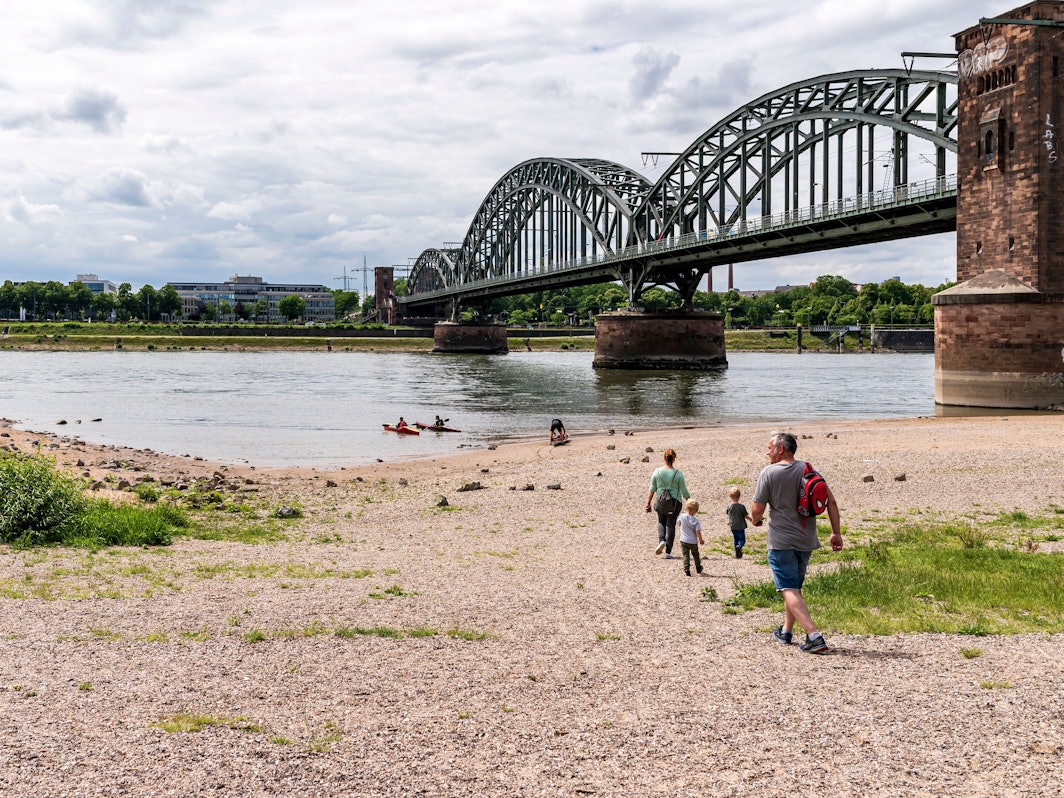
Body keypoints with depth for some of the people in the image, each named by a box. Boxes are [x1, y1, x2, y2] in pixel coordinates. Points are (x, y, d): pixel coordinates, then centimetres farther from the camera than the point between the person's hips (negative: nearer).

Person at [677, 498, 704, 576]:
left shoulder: (682, 516, -9)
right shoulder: (695, 520, -14)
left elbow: (678, 524, 10)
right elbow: (698, 531, -17)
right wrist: (701, 540, -3)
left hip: (684, 541, 0)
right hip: (693, 542, 0)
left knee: (686, 555, 1)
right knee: (695, 554, 22)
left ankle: (687, 570, -12)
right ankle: (698, 568, 38)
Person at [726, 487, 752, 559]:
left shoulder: (729, 506, -4)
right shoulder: (741, 506, -16)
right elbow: (746, 516, -9)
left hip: (733, 527, 4)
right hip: (740, 526, -4)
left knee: (736, 539, 17)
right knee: (742, 539, 7)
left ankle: (737, 554, 18)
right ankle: (739, 546, -26)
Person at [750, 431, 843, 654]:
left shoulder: (769, 472, -9)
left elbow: (757, 509, -9)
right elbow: (831, 501, -1)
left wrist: (755, 520, 14)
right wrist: (836, 533, 4)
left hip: (781, 541, -6)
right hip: (806, 540, 6)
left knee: (789, 590, -7)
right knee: (795, 586, 22)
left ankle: (814, 636, -22)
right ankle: (786, 631, 33)